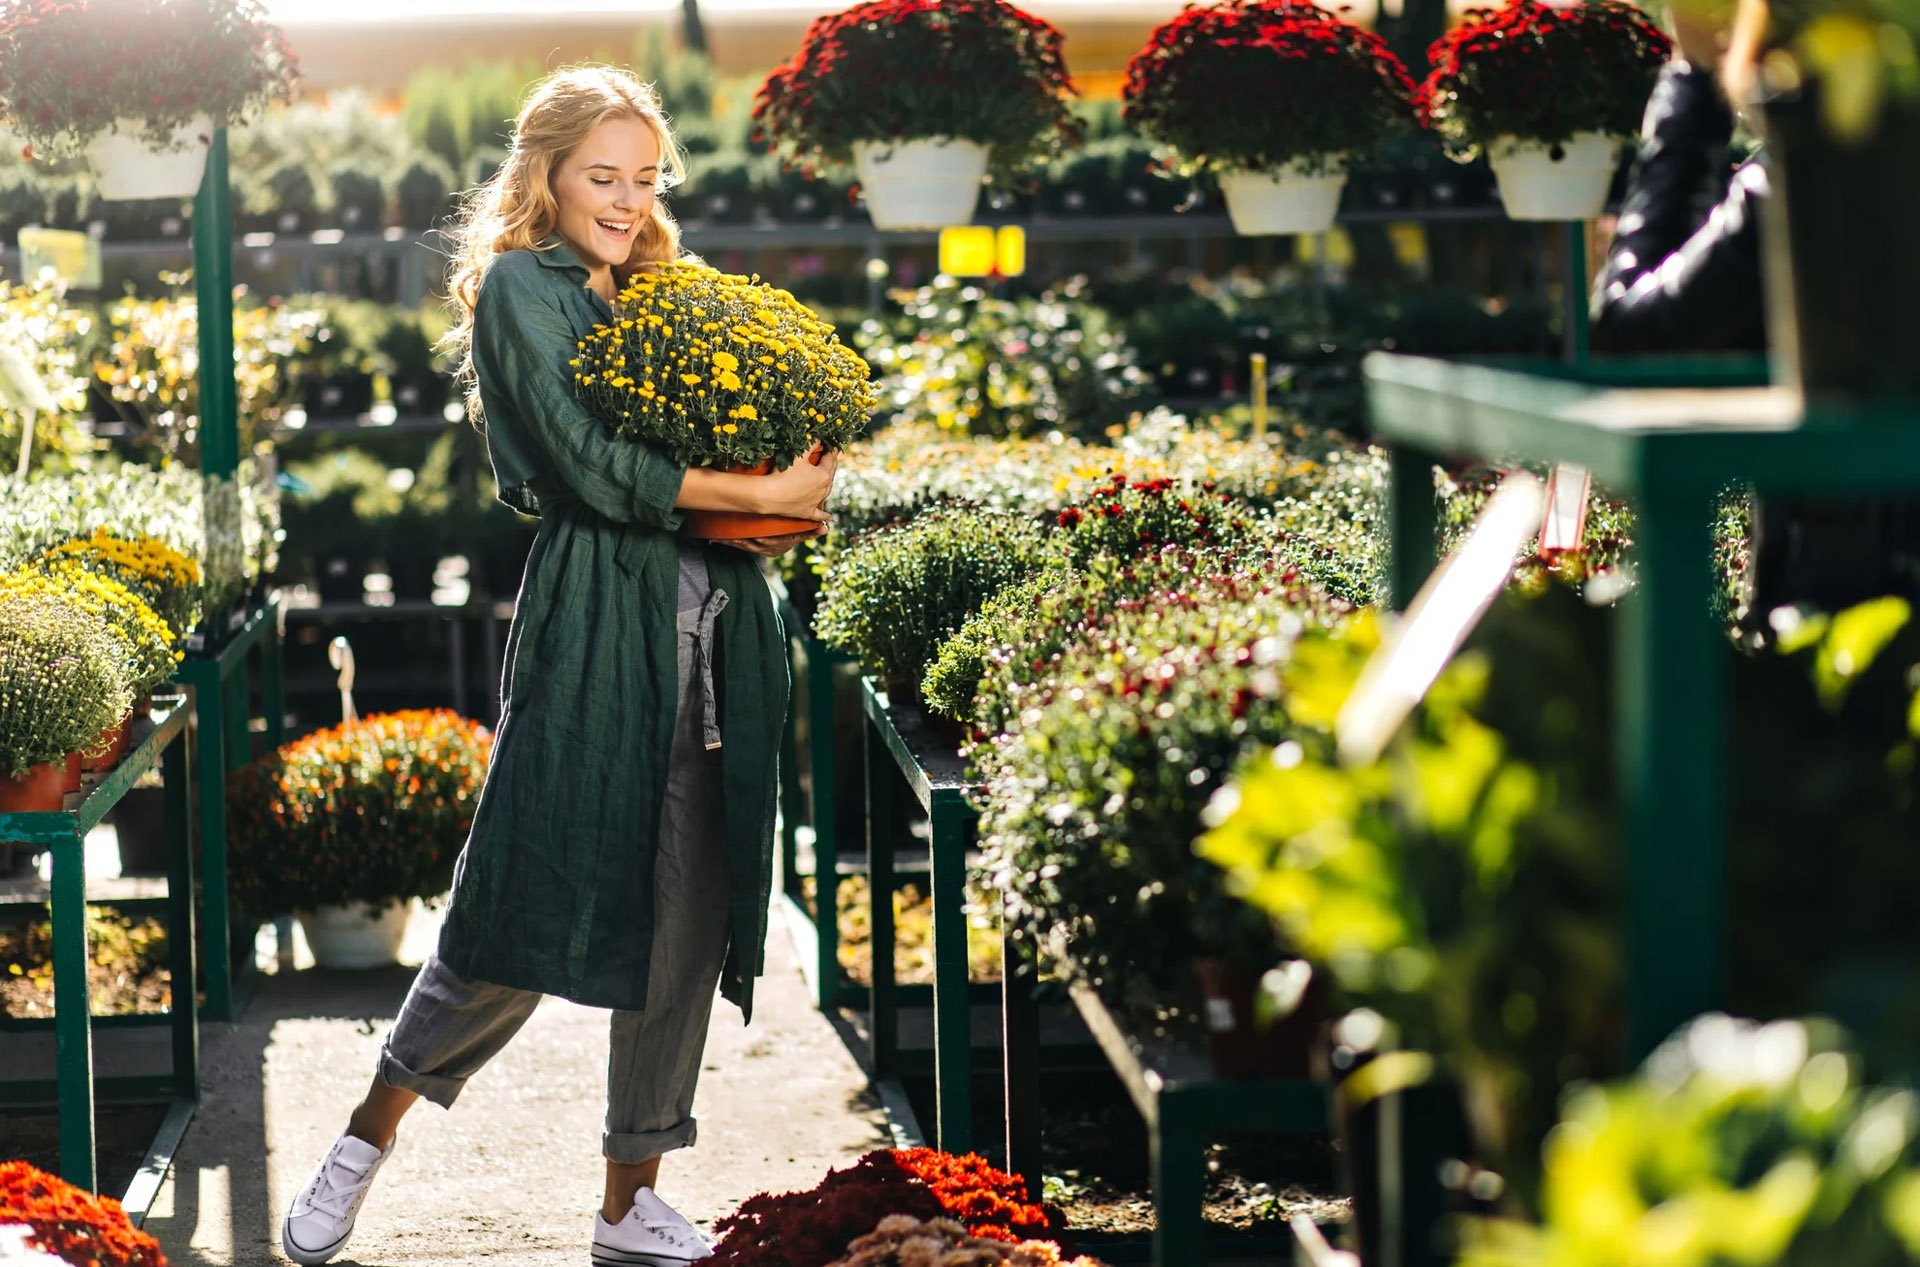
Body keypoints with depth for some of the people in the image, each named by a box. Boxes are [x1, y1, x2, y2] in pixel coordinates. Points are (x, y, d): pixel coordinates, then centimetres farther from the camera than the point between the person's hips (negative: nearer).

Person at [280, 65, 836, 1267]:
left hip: (713, 626, 7)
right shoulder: (521, 288, -2)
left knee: (688, 921, 6)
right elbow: (593, 468, -12)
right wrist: (762, 491, -9)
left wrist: (784, 511, -3)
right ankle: (370, 1137, 12)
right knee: (535, 905, -7)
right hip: (596, 619, -7)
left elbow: (735, 443, 19)